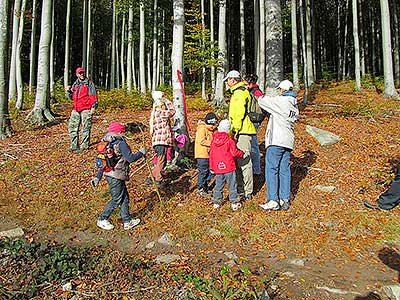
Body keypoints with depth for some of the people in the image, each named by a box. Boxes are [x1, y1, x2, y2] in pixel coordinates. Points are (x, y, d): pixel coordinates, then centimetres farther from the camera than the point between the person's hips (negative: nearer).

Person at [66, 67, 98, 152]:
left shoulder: (89, 83, 2)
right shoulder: (75, 84, 19)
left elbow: (93, 96, -4)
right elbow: (72, 97, 23)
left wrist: (93, 107, -13)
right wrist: (68, 91, 4)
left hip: (86, 109, -6)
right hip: (76, 109, 7)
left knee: (86, 127, -4)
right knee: (72, 126, 5)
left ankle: (84, 146, 2)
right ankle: (74, 145, 11)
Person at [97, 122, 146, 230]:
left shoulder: (107, 143, 10)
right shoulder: (121, 143, -17)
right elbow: (130, 158, -22)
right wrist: (141, 152, -6)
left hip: (108, 174, 9)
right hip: (115, 177, -9)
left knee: (125, 197, 15)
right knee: (117, 200, 6)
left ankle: (127, 221, 22)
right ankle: (102, 220, 18)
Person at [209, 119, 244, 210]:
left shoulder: (214, 140, 4)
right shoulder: (229, 140, -9)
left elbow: (211, 153, 8)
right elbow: (234, 153, -9)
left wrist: (212, 166, 16)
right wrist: (241, 153, 12)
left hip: (217, 167, 4)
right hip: (228, 166, -4)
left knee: (218, 185, 14)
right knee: (232, 185, 5)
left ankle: (216, 202, 19)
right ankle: (234, 202, 9)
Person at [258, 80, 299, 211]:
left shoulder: (281, 101, -9)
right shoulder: (294, 105, 16)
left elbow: (262, 101, -5)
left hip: (277, 141, -8)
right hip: (288, 141, 8)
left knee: (271, 169, -4)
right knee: (284, 170, 10)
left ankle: (273, 201, -5)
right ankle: (285, 200, 13)